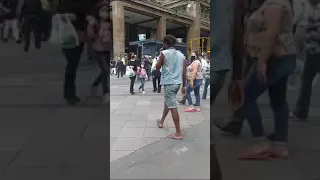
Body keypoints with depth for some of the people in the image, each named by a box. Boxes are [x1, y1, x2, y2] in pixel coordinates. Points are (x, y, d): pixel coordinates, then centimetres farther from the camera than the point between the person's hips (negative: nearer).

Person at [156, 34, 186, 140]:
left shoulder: (164, 53, -8)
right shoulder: (181, 55, 9)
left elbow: (157, 67, 1)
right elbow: (184, 72, 8)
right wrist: (184, 85, 14)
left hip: (169, 83, -7)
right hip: (177, 83, 7)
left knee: (173, 107, -5)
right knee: (168, 102, 25)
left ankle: (178, 133, -3)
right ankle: (161, 121, 43)